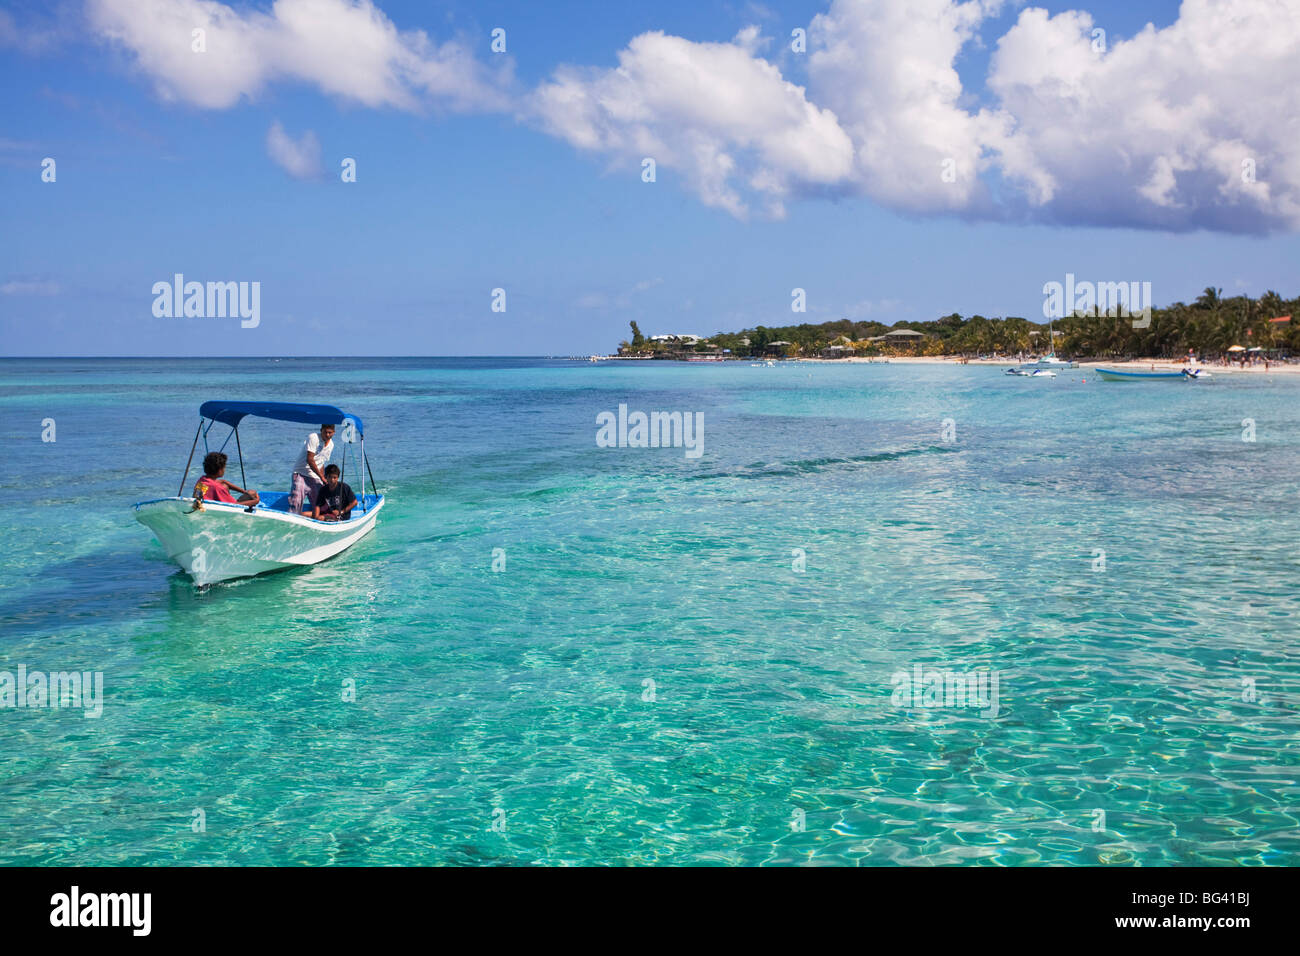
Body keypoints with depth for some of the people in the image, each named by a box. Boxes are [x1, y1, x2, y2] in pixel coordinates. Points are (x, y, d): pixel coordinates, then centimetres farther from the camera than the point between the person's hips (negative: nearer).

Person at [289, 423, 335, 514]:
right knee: (296, 501, -19)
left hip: (315, 477, 7)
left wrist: (323, 480, 8)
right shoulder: (313, 438, -13)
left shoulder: (331, 444, 10)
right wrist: (321, 476, -18)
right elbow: (309, 459, -18)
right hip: (301, 473, -6)